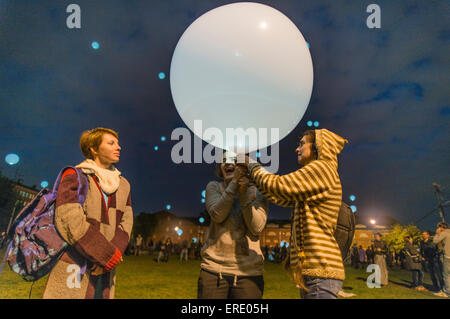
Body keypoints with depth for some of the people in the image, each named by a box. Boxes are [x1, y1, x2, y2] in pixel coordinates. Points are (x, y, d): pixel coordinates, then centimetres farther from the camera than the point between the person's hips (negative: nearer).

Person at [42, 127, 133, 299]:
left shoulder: (123, 184, 13)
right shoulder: (74, 176, -3)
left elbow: (125, 222, 5)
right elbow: (68, 219, -14)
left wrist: (109, 258, -11)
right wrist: (109, 254, -15)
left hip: (105, 267, 5)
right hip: (74, 267, -4)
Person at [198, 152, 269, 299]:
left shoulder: (258, 193, 4)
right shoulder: (213, 187, 4)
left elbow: (257, 227, -9)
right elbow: (217, 215, -13)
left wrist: (244, 193, -19)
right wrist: (234, 181, -21)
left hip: (248, 272, 1)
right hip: (214, 269, 0)